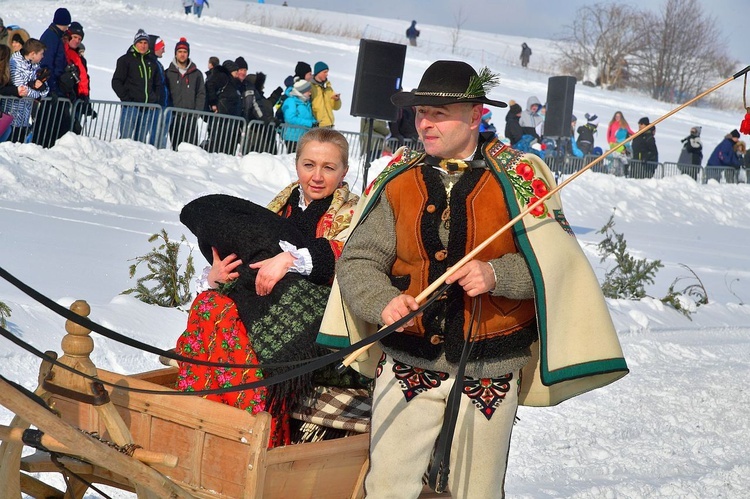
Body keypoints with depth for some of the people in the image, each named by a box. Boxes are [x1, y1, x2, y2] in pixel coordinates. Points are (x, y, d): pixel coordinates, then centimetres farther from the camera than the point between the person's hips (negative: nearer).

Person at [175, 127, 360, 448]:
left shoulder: (351, 214, 7)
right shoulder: (281, 206, 22)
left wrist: (291, 259, -29)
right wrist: (214, 276, -5)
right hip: (263, 304, 6)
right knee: (209, 306, -24)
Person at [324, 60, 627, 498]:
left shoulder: (519, 179, -5)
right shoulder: (398, 181, 2)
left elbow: (555, 260, -7)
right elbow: (358, 260, 0)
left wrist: (497, 275, -23)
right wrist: (383, 301, -20)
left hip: (490, 375, -1)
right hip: (407, 367, 2)